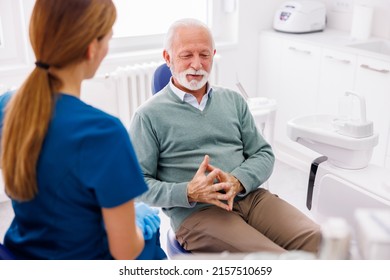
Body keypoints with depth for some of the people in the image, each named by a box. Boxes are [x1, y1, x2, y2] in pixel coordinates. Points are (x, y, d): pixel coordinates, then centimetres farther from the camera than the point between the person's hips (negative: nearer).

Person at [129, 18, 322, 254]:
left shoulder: (234, 100, 16)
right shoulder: (149, 115, 2)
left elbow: (264, 154, 13)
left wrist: (237, 181, -9)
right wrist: (188, 193, -17)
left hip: (250, 197, 5)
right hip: (195, 211, -4)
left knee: (317, 240, -19)